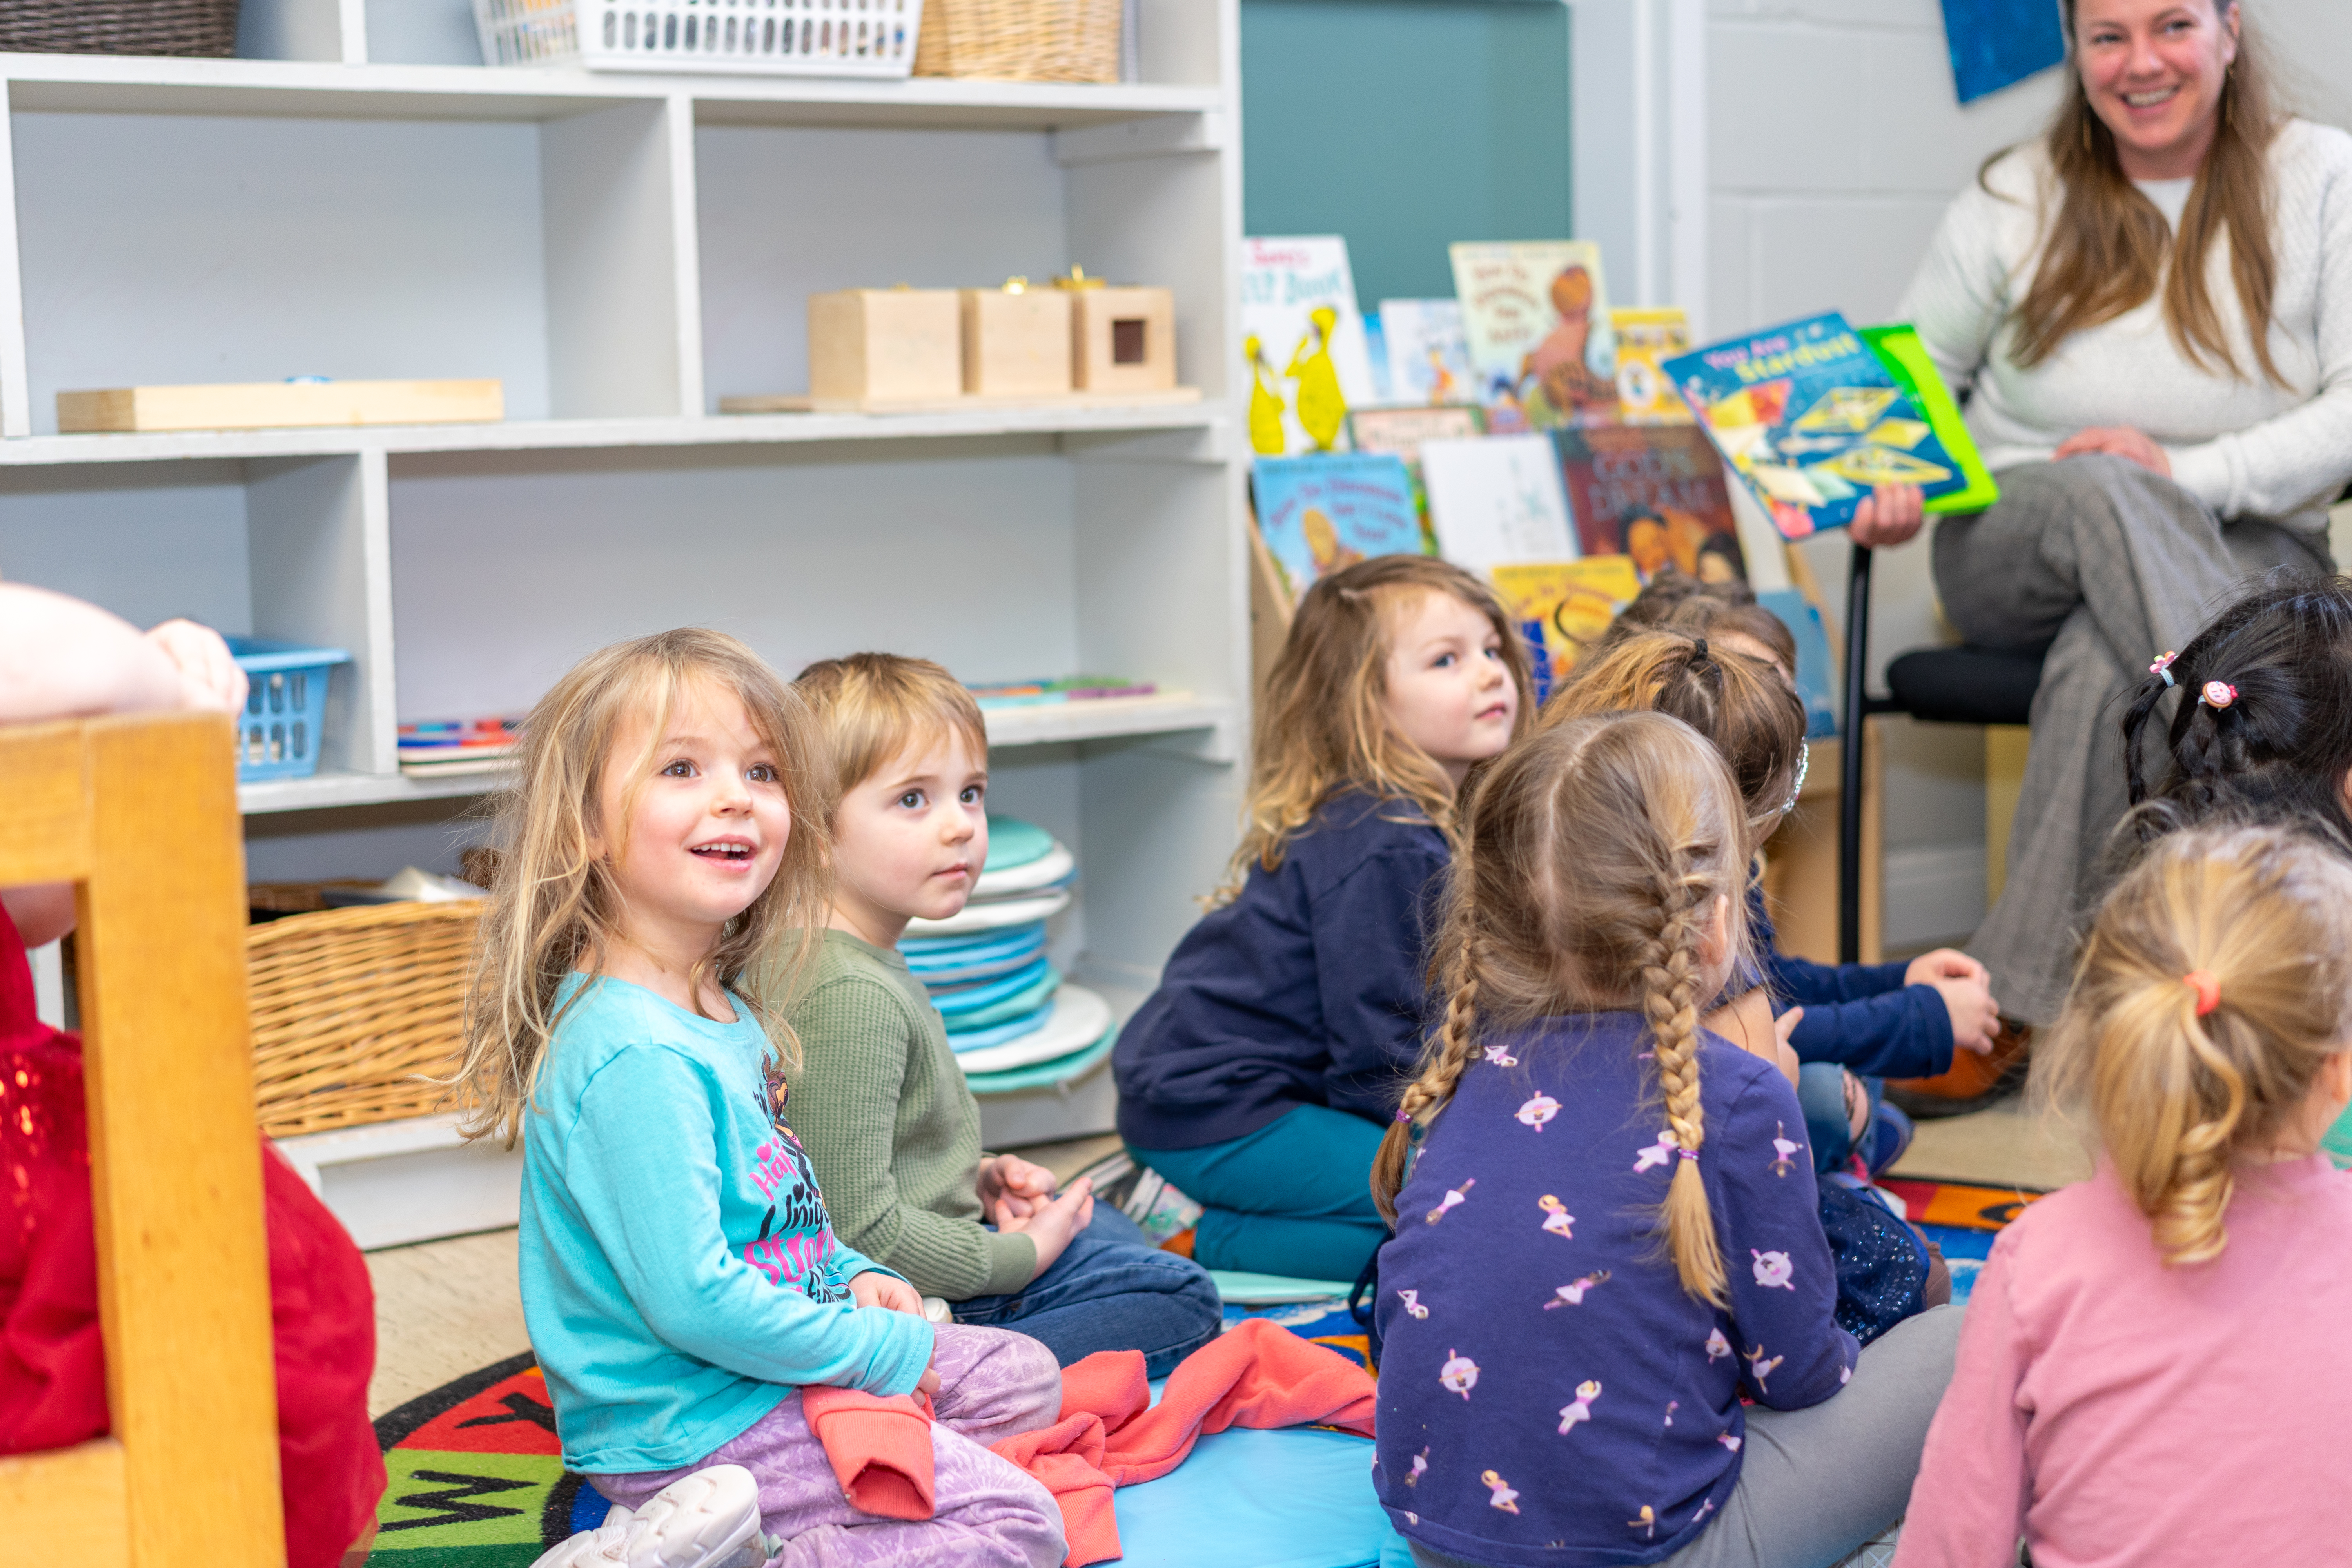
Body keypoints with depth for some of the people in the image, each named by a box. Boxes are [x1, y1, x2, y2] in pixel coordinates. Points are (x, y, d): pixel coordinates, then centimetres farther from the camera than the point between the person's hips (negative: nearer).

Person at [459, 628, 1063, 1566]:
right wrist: (880, 1349, -16)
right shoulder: (633, 1056, -25)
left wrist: (852, 1278, 5)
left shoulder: (724, 1009, 7)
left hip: (762, 1363, 10)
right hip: (688, 1429, -10)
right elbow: (693, 1297, -28)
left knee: (1024, 1376, 20)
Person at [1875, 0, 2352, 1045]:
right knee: (2099, 495, -37)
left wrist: (2190, 476, -21)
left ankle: (2028, 996, -33)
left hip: (2244, 552, -1)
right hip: (2013, 555, 2)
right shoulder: (2019, 200, 6)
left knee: (2108, 654, -37)